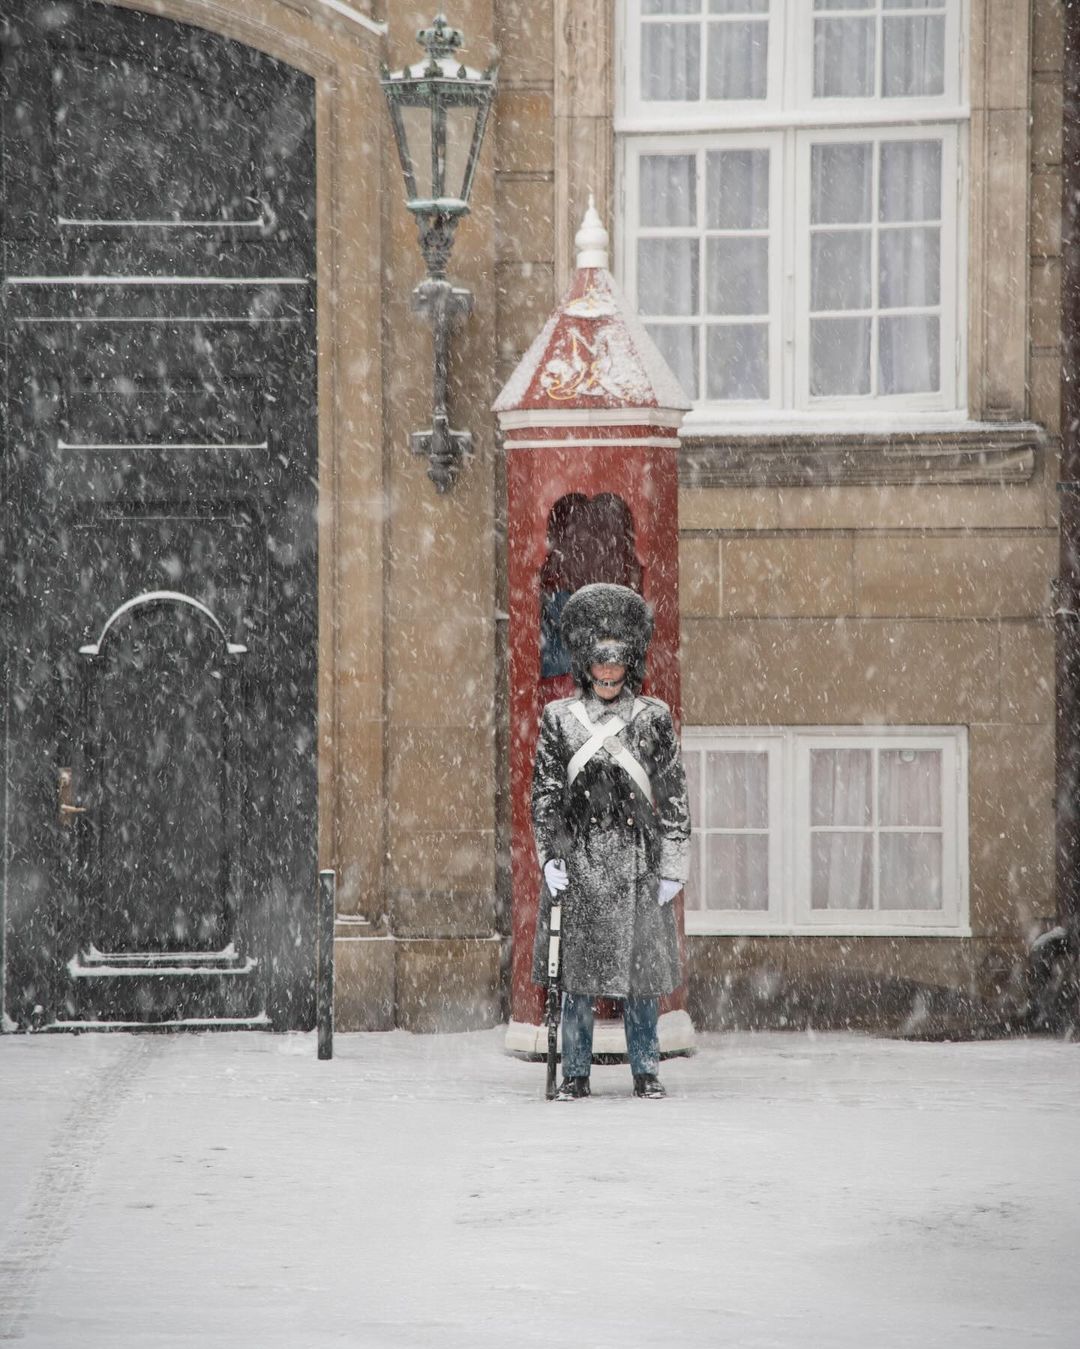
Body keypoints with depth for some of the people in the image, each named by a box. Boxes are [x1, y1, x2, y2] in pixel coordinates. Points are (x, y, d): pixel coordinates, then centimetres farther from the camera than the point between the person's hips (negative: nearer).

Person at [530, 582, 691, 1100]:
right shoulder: (558, 719, 7)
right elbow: (545, 793, 6)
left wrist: (672, 864, 0)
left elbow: (673, 796, 5)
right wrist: (549, 856, -4)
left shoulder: (653, 718, 6)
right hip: (578, 860, 0)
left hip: (636, 860, 0)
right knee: (576, 969, 1)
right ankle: (575, 1072, 8)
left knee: (641, 967, 1)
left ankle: (646, 1071, 10)